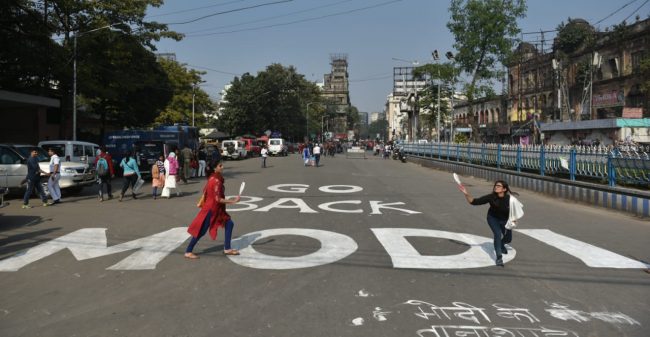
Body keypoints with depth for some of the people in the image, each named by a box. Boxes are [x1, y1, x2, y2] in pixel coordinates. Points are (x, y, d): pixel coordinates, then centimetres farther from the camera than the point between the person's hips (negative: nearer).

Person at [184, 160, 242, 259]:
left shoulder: (214, 178, 5)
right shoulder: (216, 181, -24)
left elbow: (205, 191, 13)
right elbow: (218, 199, -25)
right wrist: (233, 201, -22)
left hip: (216, 208, 10)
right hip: (211, 209, -10)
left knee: (229, 224, 10)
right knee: (201, 231, 0)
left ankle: (227, 249, 15)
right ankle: (188, 252, 12)